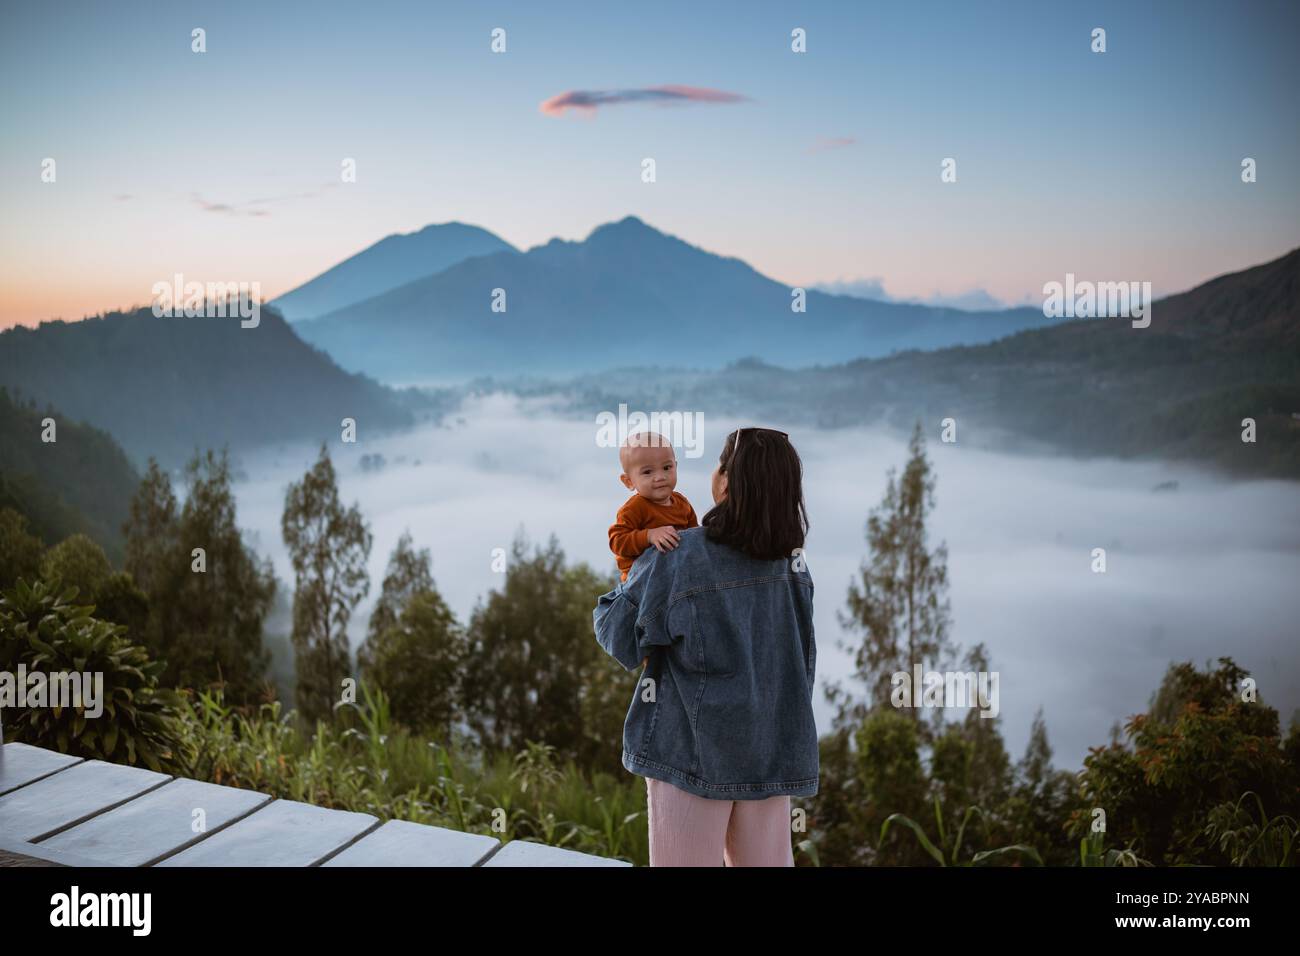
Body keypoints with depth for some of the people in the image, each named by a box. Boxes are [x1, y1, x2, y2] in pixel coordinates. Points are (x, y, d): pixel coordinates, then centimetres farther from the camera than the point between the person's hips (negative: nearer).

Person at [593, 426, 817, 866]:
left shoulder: (676, 556, -14)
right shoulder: (791, 561, 1)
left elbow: (619, 634, -6)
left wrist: (630, 581, 12)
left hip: (695, 745, -4)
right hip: (772, 744, 5)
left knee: (688, 859, 6)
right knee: (765, 859, 12)